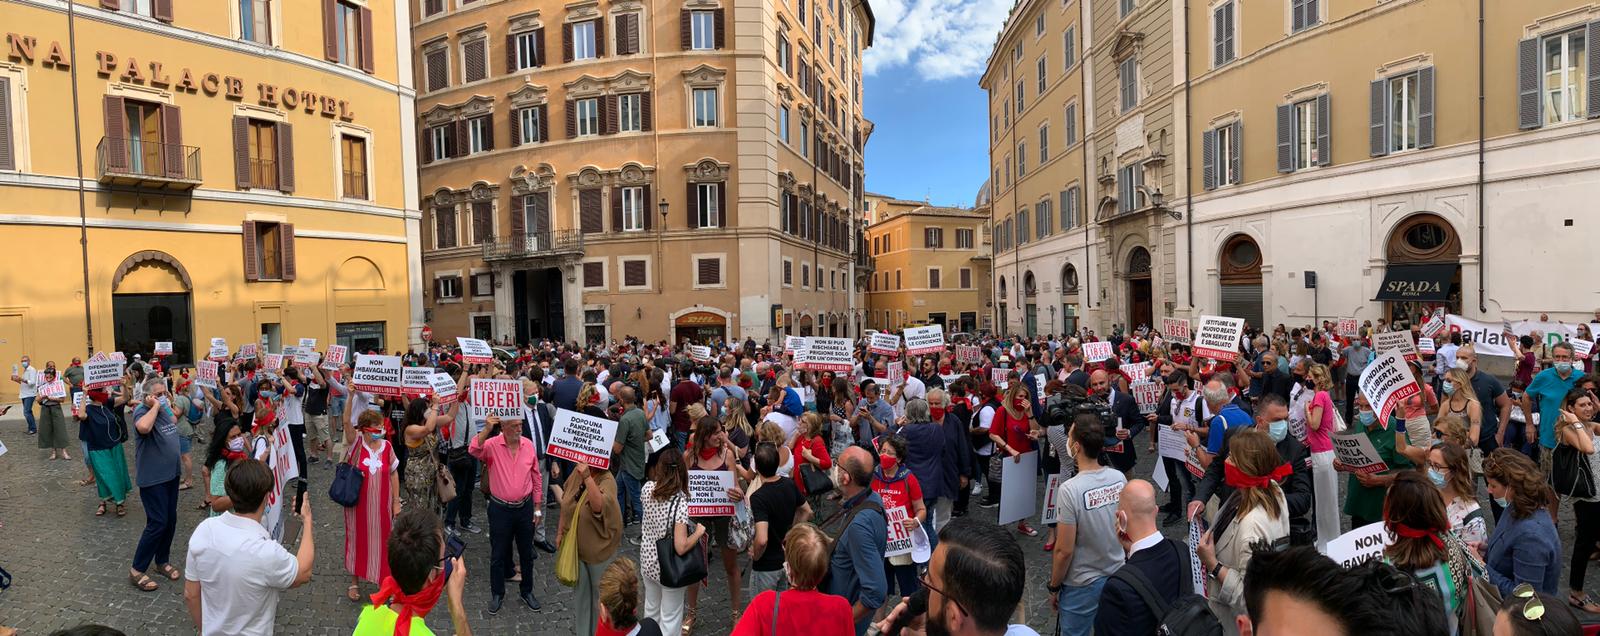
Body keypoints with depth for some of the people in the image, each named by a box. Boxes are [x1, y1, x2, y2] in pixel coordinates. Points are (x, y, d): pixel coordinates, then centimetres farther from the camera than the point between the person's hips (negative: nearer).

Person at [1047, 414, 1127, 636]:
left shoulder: (1069, 490, -28)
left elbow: (1064, 551, -21)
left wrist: (1054, 586, -6)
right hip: (1118, 576, 5)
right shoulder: (1119, 478, -10)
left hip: (1082, 585, -5)